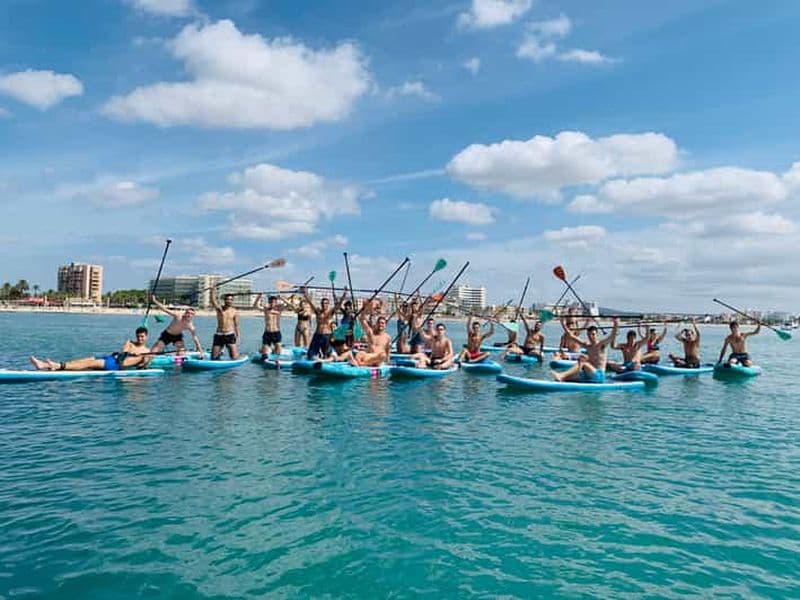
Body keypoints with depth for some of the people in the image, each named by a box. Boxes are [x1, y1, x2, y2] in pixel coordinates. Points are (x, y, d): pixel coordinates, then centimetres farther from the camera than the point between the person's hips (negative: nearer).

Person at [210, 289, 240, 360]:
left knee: (234, 358, -12)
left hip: (230, 335, -1)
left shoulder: (235, 312, 4)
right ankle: (220, 353, 37)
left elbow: (236, 325, 6)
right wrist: (213, 291, -30)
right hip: (218, 335, 1)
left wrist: (237, 336, 1)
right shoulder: (219, 309, 2)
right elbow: (213, 301, -17)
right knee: (214, 358, 4)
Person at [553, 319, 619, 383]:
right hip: (588, 375, 7)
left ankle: (561, 376, -43)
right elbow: (571, 336, 17)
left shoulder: (601, 345, -2)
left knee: (582, 363, -29)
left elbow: (612, 335, -18)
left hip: (598, 376, -7)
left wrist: (616, 326, -37)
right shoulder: (587, 346, 14)